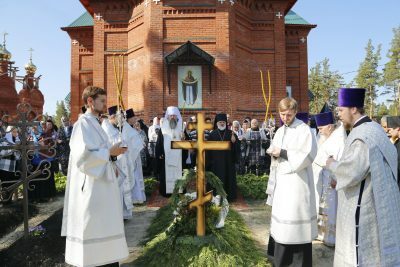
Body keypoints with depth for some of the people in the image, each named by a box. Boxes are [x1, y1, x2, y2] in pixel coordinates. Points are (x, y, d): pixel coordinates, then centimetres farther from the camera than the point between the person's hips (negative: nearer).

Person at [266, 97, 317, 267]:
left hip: (297, 181, -7)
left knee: (296, 218, -1)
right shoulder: (280, 132, 12)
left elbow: (307, 156, -17)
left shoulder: (304, 130, -9)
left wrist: (283, 153, -17)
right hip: (281, 180, 7)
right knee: (281, 218, 14)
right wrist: (274, 153, -4)